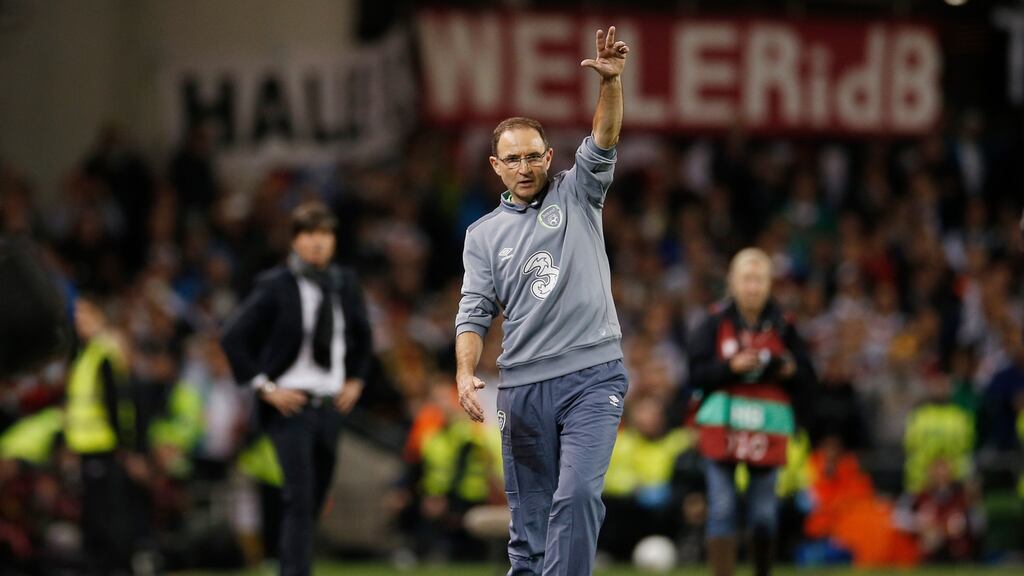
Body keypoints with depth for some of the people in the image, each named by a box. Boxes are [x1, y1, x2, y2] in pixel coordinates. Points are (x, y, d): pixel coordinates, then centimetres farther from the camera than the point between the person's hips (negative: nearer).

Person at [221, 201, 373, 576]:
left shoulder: (346, 284, 8)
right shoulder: (275, 287, -7)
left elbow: (361, 336, 26)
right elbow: (232, 337, -7)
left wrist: (355, 380, 13)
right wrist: (264, 387, -11)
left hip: (330, 405, 6)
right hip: (290, 404, -5)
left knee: (315, 501, 10)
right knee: (299, 497, -16)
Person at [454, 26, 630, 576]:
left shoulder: (576, 196, 10)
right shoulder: (483, 234, 13)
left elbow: (603, 140, -6)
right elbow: (474, 312, 5)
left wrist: (611, 81, -24)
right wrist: (465, 374, -12)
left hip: (592, 377, -2)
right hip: (523, 386, 2)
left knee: (577, 494, -19)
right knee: (529, 518, 5)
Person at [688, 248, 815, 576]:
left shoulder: (783, 326, 7)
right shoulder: (716, 323, 4)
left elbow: (806, 380, 8)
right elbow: (696, 374, -2)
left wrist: (790, 370, -13)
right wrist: (731, 367, -16)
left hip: (768, 428, 1)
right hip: (722, 425, -1)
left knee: (764, 512, 4)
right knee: (722, 509, -7)